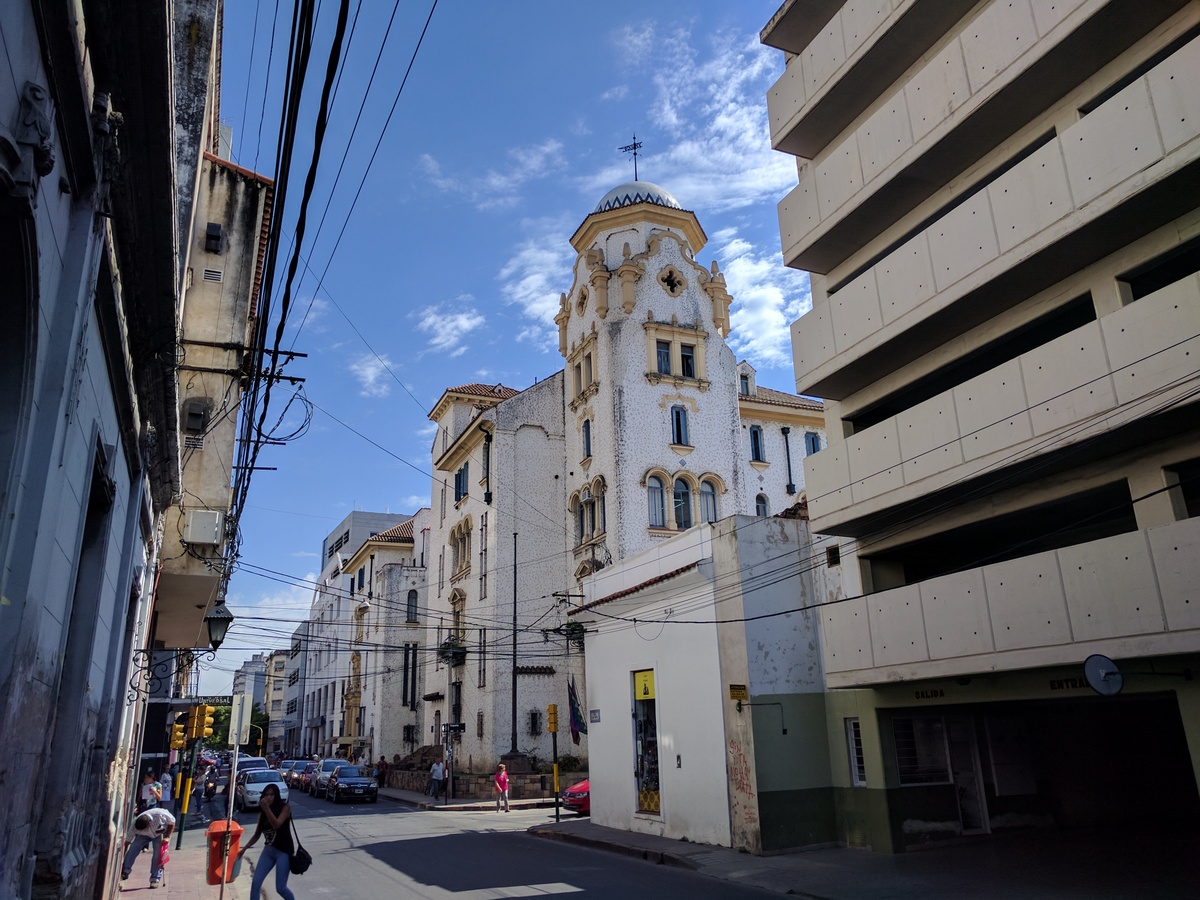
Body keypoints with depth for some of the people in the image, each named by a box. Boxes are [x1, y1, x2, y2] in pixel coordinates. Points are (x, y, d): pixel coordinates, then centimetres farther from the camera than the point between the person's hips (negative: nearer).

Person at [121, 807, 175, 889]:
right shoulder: (135, 826, -31)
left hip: (161, 833, -2)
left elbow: (172, 822, -21)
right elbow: (127, 842, -19)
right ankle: (125, 871, -8)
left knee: (158, 854, -15)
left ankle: (155, 879, -7)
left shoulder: (160, 814, -40)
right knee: (133, 848, -19)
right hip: (144, 836, 2)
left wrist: (167, 837, -25)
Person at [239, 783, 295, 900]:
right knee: (255, 883, -1)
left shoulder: (284, 808, -10)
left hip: (283, 851, -6)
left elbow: (277, 825, -27)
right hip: (268, 850, 6)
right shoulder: (262, 813, 6)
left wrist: (267, 808, -34)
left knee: (280, 888, -3)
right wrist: (244, 849, 6)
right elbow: (257, 835, 14)